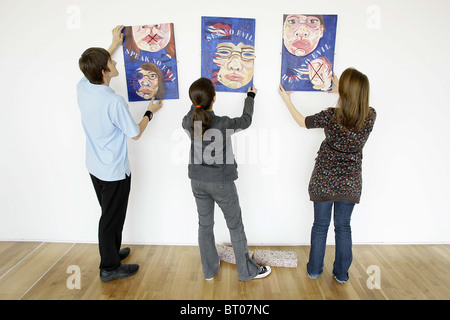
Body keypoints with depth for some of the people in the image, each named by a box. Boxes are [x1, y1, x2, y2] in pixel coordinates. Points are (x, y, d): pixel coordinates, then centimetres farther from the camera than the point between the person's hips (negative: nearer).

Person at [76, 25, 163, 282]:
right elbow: (136, 134, -14)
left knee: (109, 214, 24)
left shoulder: (82, 88, -5)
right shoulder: (115, 102, -28)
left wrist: (115, 45, 25)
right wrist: (150, 113, 3)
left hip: (95, 167, 8)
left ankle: (112, 252, 42)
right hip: (114, 171, -8)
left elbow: (96, 68, 19)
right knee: (112, 218, 8)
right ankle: (110, 267, 25)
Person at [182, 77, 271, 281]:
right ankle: (247, 271, 27)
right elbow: (246, 121, -2)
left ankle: (209, 270, 33)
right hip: (221, 183, -4)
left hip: (198, 181, 5)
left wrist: (198, 101, 26)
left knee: (205, 225, 17)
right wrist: (250, 97, 14)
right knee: (235, 226, 12)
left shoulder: (188, 122, -11)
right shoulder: (223, 124, -22)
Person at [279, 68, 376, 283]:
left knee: (320, 225, 13)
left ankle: (314, 270, 29)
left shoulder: (331, 116, -19)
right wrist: (340, 88, 25)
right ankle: (341, 274, 29)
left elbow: (302, 122, -1)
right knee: (343, 227, 16)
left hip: (324, 180, -2)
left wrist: (287, 101, 12)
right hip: (350, 182, 3)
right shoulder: (370, 116, -9)